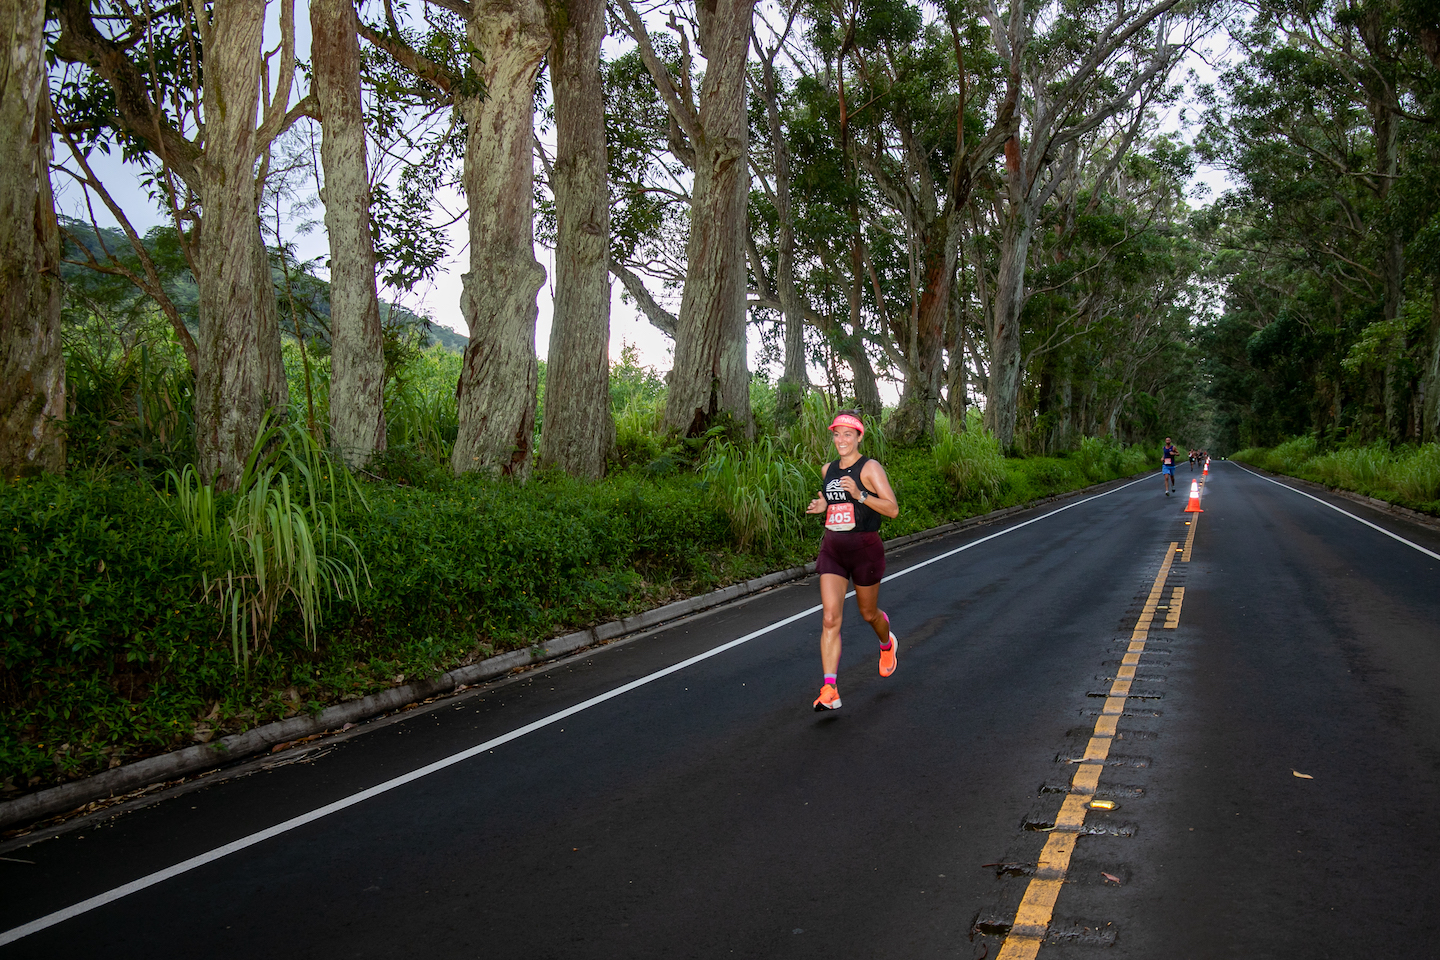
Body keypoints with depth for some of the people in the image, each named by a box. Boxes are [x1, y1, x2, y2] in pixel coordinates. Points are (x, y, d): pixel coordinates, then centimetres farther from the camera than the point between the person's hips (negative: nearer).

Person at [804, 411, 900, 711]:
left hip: (865, 549, -4)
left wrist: (859, 495, -26)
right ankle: (829, 691, -13)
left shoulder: (870, 468, -9)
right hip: (832, 549, 4)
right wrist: (823, 505, 4)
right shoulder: (828, 470, 9)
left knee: (868, 613, 15)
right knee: (830, 619, -9)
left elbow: (893, 509, -15)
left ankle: (887, 644, 52)